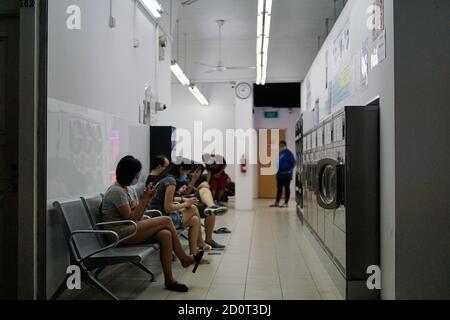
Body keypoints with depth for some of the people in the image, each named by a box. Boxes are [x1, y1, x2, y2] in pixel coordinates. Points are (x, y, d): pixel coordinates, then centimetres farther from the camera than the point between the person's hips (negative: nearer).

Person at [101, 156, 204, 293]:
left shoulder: (130, 189, 14)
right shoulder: (116, 191, -13)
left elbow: (138, 217, 10)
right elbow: (130, 218, -16)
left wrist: (147, 200, -2)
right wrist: (143, 200, -11)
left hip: (132, 228, 8)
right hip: (120, 233, -8)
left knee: (165, 235, -19)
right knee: (166, 221, -17)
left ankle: (169, 280, -14)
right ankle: (185, 259, -1)